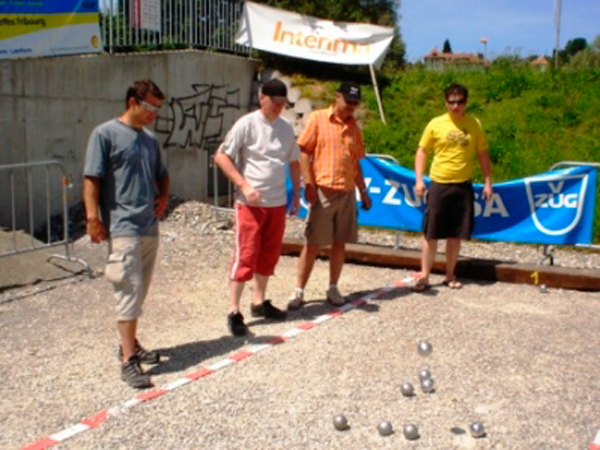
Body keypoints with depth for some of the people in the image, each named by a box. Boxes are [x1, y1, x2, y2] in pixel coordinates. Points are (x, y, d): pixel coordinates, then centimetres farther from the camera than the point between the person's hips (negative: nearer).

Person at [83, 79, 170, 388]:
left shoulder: (150, 139, 16)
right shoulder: (105, 134, -5)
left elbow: (161, 175, 27)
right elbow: (91, 179, -10)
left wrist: (164, 196, 8)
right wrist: (92, 217, -17)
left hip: (150, 227, 8)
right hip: (122, 227, -7)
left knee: (139, 291, 14)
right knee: (129, 290, -11)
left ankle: (130, 344, 28)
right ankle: (128, 360, -8)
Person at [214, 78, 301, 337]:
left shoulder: (286, 128, 9)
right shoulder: (247, 124, -9)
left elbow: (294, 162, 19)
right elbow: (221, 157, -10)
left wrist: (296, 194, 14)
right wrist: (244, 185, -18)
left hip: (277, 203, 6)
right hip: (251, 203, -6)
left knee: (269, 255, 13)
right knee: (245, 256, -6)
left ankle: (259, 302, 27)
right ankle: (234, 312, 1)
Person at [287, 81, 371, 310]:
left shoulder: (354, 126, 13)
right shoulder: (318, 118, -2)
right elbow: (304, 152, -5)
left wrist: (363, 191, 15)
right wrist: (308, 184, -13)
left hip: (347, 192, 5)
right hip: (322, 190, -5)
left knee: (340, 242, 8)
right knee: (312, 243, -2)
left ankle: (333, 288, 19)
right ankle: (298, 291, 6)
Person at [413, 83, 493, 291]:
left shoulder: (474, 125, 4)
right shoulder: (436, 124, 0)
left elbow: (483, 155, 10)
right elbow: (422, 151, 4)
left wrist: (488, 182, 5)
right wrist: (419, 179, -5)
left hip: (463, 186, 2)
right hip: (439, 185, -2)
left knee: (456, 235, 8)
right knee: (431, 233, -1)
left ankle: (450, 276, 20)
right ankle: (424, 276, 7)